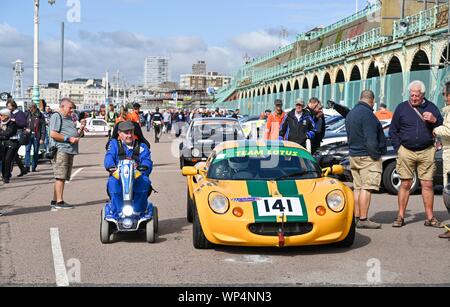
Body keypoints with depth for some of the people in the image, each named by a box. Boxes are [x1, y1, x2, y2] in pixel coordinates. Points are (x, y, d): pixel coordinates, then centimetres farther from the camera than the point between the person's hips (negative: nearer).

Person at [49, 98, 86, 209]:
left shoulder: (70, 118, 24)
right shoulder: (56, 116, -4)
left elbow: (77, 135, 28)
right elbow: (53, 134, -14)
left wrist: (81, 128, 10)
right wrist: (68, 139, -16)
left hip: (70, 151, 9)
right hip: (61, 150, -9)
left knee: (63, 177, 9)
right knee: (60, 176, -9)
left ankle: (55, 200, 14)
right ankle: (59, 201, -8)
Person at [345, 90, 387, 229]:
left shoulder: (350, 114, 17)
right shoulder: (367, 114, -15)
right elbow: (371, 139, -20)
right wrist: (376, 155, -15)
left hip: (353, 155, 9)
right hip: (367, 157, -9)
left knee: (357, 188, 11)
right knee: (367, 188, -9)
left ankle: (357, 217, 13)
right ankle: (363, 219, -11)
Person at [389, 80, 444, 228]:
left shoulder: (431, 107, 8)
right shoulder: (402, 108, 6)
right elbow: (393, 130, 10)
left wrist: (434, 120, -13)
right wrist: (398, 148, 1)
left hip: (426, 152, 1)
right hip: (406, 152, 0)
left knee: (427, 185, 1)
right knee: (405, 184, 2)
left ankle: (430, 217, 8)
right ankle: (400, 217, 8)